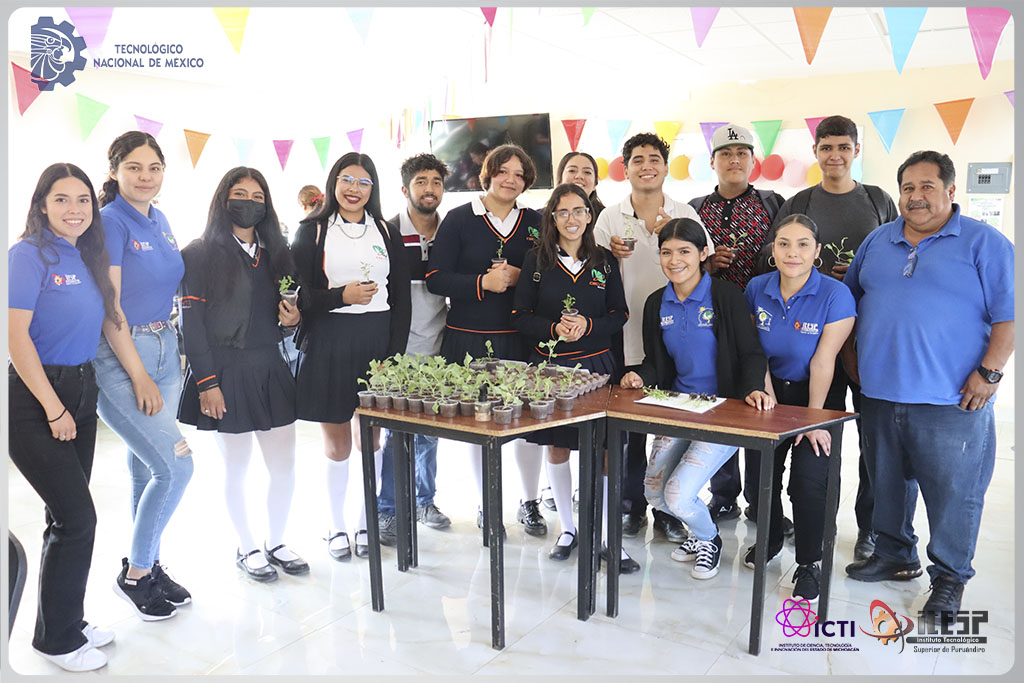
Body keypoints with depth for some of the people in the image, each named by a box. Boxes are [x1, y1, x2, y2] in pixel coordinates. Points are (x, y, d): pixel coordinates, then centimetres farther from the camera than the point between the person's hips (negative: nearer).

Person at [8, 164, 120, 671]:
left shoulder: (91, 257, 10)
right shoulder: (29, 254, -11)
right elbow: (16, 336, -16)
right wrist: (54, 409, -14)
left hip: (80, 391, 7)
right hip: (33, 400, -7)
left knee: (68, 518, 14)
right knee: (77, 518, -5)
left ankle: (66, 621, 29)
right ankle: (58, 640, 13)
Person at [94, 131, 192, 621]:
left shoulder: (160, 221, 11)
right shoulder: (110, 222, -12)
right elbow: (109, 309, -15)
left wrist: (159, 370, 13)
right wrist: (140, 376, -14)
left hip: (163, 348, 7)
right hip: (120, 357, -7)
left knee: (147, 467, 13)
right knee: (177, 465, -10)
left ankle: (149, 567, 27)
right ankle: (133, 575, 9)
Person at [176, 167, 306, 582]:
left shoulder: (275, 253, 13)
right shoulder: (200, 255, -4)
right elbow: (192, 322, -9)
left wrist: (292, 318, -3)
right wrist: (206, 382, -14)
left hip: (272, 371, 5)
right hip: (227, 374, -5)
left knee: (285, 467, 8)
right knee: (236, 468, 7)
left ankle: (275, 544, 27)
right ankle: (246, 549, 25)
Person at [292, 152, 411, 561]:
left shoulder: (386, 233, 11)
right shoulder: (312, 232, 4)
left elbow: (401, 298, 8)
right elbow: (297, 294, -3)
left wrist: (396, 351, -2)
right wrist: (343, 296, -18)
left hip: (377, 340, 2)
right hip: (328, 343, -2)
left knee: (370, 436, 7)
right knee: (336, 440, 5)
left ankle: (366, 523, 23)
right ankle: (336, 526, 20)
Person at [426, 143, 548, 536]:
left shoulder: (534, 222, 10)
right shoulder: (459, 219, 2)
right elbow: (435, 279, -4)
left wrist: (519, 277, -8)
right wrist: (482, 282, -16)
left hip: (520, 337, 2)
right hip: (469, 338, -1)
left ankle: (530, 503, 19)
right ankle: (485, 505, 24)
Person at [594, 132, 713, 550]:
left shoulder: (684, 215, 5)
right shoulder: (610, 218, 6)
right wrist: (610, 255, -11)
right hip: (628, 340, 0)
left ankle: (668, 510, 18)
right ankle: (632, 507, 20)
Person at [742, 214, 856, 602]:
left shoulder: (836, 296, -19)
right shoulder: (757, 289, -7)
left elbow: (823, 362, -18)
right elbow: (758, 351, -1)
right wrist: (768, 401, -6)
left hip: (819, 397, -4)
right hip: (774, 393, 4)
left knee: (808, 480, -13)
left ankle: (809, 564, 8)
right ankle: (769, 540, 33)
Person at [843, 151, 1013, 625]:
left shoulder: (984, 243, -1)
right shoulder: (878, 242, 13)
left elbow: (1008, 314, -6)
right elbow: (850, 300, 22)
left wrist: (989, 372, -13)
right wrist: (851, 356, 14)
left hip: (952, 401, -5)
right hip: (880, 393, 5)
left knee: (953, 491, 2)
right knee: (886, 482, 15)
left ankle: (949, 577, 18)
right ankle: (895, 556, 33)